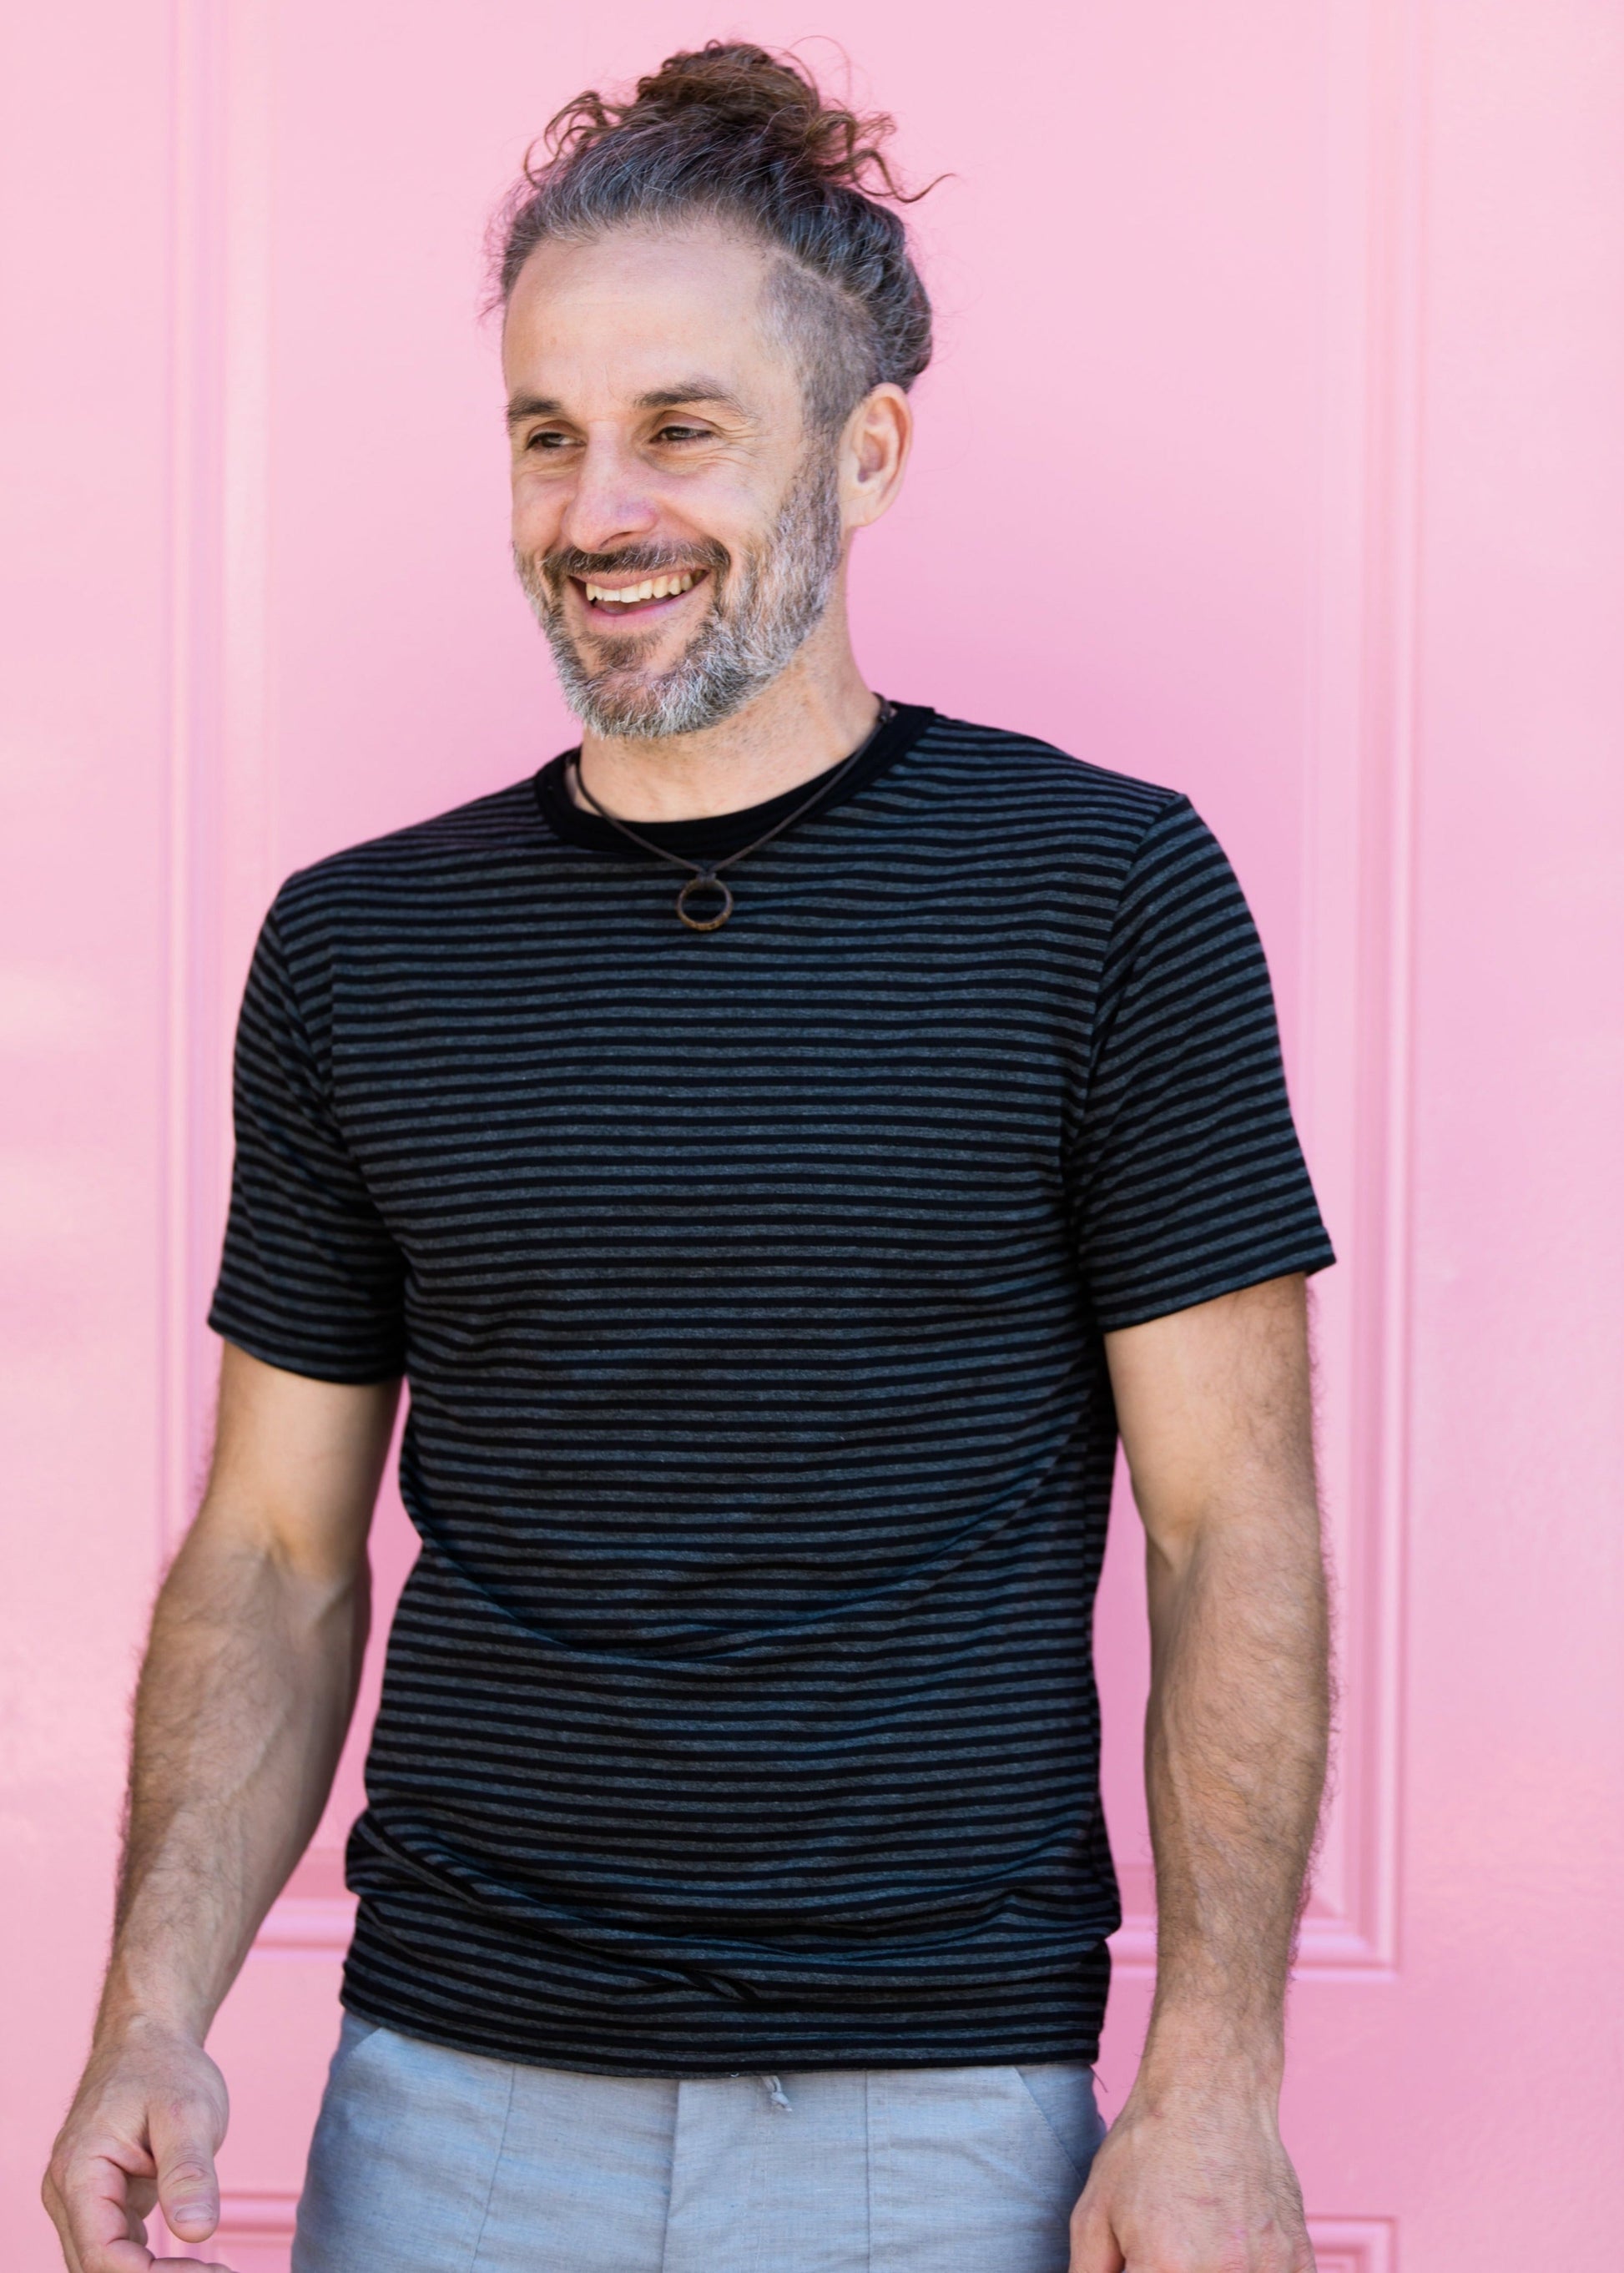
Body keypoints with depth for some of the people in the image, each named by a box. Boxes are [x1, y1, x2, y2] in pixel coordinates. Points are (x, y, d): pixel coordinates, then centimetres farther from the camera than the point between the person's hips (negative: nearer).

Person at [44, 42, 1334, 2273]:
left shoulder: (1101, 892, -5)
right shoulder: (360, 942, 4)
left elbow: (1235, 1526, -5)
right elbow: (277, 1555, 7)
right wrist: (154, 2020, -6)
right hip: (447, 2090, 3)